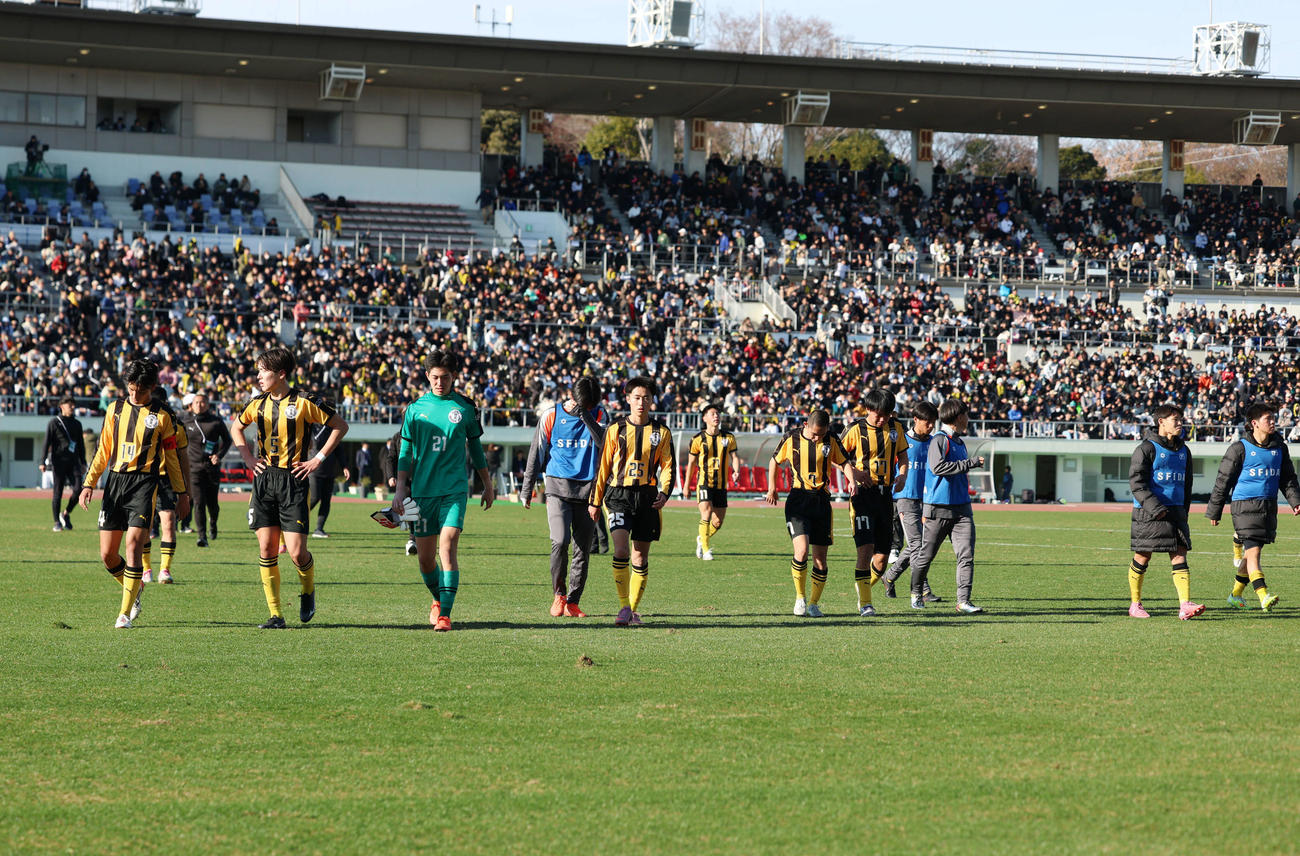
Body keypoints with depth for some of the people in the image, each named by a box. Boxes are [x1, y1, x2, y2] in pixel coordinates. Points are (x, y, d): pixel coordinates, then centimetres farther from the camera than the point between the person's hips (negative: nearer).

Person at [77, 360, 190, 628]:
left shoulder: (160, 417, 4)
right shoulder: (115, 410, 12)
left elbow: (171, 457, 11)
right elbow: (103, 450, 15)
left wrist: (181, 492, 12)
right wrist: (89, 483, 7)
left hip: (144, 483, -4)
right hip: (115, 480, 4)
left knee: (133, 544, -16)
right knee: (107, 554, 1)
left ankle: (126, 613, -11)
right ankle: (134, 587, 30)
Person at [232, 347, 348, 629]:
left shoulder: (303, 402, -7)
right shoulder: (259, 404, 8)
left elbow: (340, 426, 0)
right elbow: (236, 427, 27)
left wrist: (318, 459, -4)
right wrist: (247, 458, 13)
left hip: (293, 480, -5)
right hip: (264, 479, 5)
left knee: (296, 551, -10)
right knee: (267, 549, -1)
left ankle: (308, 590, 23)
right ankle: (275, 615, 4)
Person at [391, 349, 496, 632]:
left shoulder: (465, 407, 4)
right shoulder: (416, 408, 6)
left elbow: (475, 447, 16)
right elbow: (405, 451, 10)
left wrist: (487, 485, 21)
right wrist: (400, 487, 2)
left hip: (454, 490, -2)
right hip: (421, 489, 2)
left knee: (447, 548, -17)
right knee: (425, 557, 4)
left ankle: (445, 613, -18)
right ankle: (438, 600, 32)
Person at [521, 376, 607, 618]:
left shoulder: (598, 415, 3)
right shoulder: (552, 417, 2)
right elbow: (537, 454, 8)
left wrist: (585, 416, -23)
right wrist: (526, 490, 11)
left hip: (588, 490, 1)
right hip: (558, 489, -1)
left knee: (582, 550, 2)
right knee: (560, 542, -17)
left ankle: (572, 603, 11)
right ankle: (559, 594, 1)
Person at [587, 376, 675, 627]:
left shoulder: (661, 432, 7)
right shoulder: (616, 430, 5)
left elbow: (668, 466, 8)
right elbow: (603, 466, 10)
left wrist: (664, 492, -10)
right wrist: (595, 501, 9)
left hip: (647, 497, 2)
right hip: (619, 495, -2)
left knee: (640, 557, 5)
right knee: (621, 552, -18)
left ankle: (634, 610, 17)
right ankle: (624, 607, -12)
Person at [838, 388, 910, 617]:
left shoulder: (896, 428, 6)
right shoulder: (856, 430, -6)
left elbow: (903, 455, 19)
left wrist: (902, 475, -1)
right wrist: (852, 473, -13)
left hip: (885, 494, 5)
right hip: (863, 494, -5)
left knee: (882, 554, 5)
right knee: (866, 549, -16)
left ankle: (862, 589, 30)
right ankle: (865, 604, -13)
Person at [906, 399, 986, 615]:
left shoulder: (959, 442, 16)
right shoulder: (939, 440, -10)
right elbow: (938, 467, -24)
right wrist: (971, 463, -21)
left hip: (961, 507, 7)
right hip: (938, 508, -7)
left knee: (966, 554, -7)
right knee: (926, 554, 6)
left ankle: (963, 601, -10)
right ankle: (916, 593, 28)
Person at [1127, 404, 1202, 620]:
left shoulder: (1183, 451, 13)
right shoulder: (1147, 448, -7)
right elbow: (1136, 482, -14)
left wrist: (1183, 511, 19)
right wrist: (1155, 508, -21)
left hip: (1175, 511, 5)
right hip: (1148, 513, -5)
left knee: (1180, 557, -7)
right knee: (1142, 559, 4)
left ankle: (1185, 606, -16)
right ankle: (1135, 604, 19)